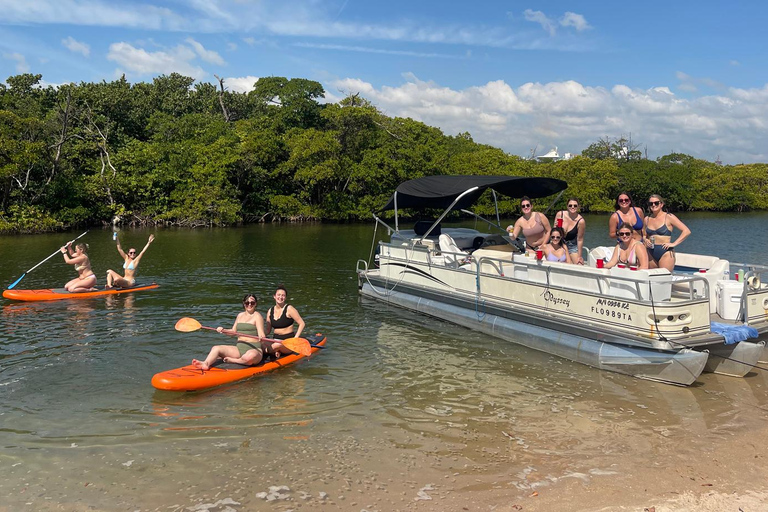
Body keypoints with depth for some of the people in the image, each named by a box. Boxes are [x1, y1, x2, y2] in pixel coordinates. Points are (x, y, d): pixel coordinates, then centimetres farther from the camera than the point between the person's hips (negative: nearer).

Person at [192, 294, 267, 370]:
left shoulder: (257, 316, 0)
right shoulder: (240, 315, 19)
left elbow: (261, 335, -9)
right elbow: (233, 331, 24)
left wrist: (261, 338, -32)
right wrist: (223, 330, 5)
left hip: (254, 349, -6)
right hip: (239, 348, 6)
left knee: (251, 356, -41)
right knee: (216, 348, -11)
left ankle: (231, 360, -19)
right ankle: (206, 363, -38)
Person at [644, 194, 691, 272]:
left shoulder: (669, 217, -2)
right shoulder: (647, 219, 11)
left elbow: (687, 231, -6)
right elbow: (644, 235, 26)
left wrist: (674, 244, -12)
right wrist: (645, 240, 3)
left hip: (665, 253, -5)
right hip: (651, 254, 5)